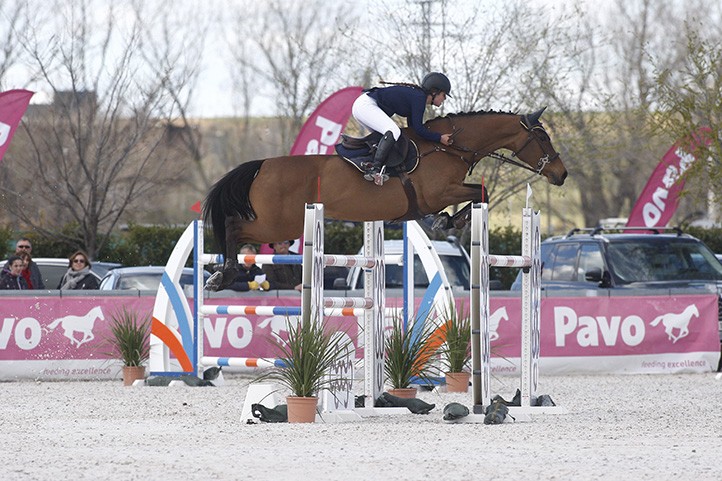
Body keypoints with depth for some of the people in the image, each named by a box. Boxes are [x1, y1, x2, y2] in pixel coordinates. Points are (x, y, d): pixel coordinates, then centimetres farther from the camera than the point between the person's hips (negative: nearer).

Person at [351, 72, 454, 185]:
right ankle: (374, 169, -30)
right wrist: (439, 138, -10)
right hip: (365, 105, -11)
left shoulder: (416, 95, 17)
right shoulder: (419, 98, -13)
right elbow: (418, 129, -16)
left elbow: (412, 126, 24)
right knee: (394, 131, -25)